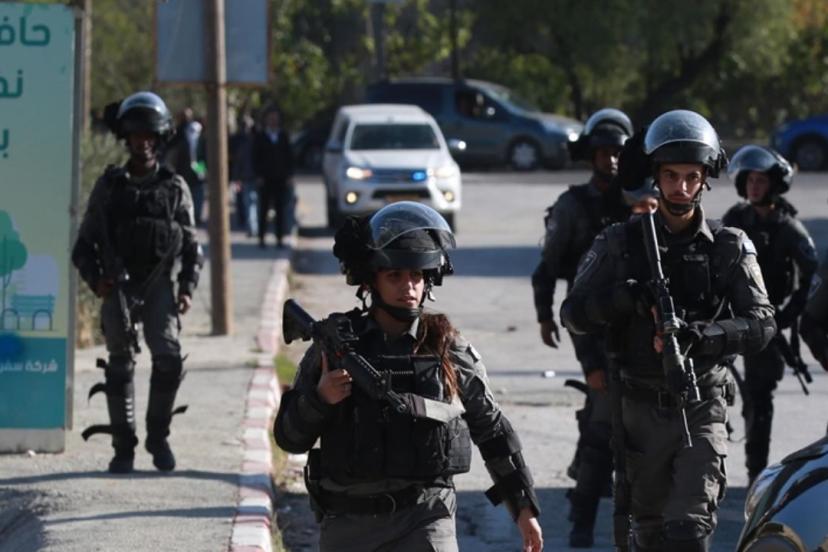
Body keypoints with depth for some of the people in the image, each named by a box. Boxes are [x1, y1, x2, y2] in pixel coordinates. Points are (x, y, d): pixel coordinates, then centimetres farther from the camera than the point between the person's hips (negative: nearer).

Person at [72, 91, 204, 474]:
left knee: (168, 358, -14)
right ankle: (123, 445, 8)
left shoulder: (175, 188, 7)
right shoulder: (109, 186, 6)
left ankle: (158, 435, 3)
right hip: (118, 286, 0)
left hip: (158, 285, 0)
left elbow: (191, 246, 10)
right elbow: (85, 244, 8)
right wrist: (95, 280, -7)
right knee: (120, 364, 0)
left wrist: (188, 288, -2)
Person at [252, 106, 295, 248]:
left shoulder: (284, 136, 11)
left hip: (281, 178, 2)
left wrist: (289, 175, 1)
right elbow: (256, 158, 3)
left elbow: (289, 156, 10)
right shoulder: (260, 137, 5)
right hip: (265, 178, -2)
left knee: (281, 210, 0)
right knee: (264, 209, -1)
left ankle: (280, 238, 2)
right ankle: (261, 238, 3)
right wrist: (259, 176, -7)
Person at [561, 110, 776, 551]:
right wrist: (627, 297, -24)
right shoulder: (620, 244, 0)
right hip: (642, 410, 1)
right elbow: (575, 314, -5)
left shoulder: (730, 248, 0)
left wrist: (701, 336, -27)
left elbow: (761, 324, -10)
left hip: (702, 410, -1)